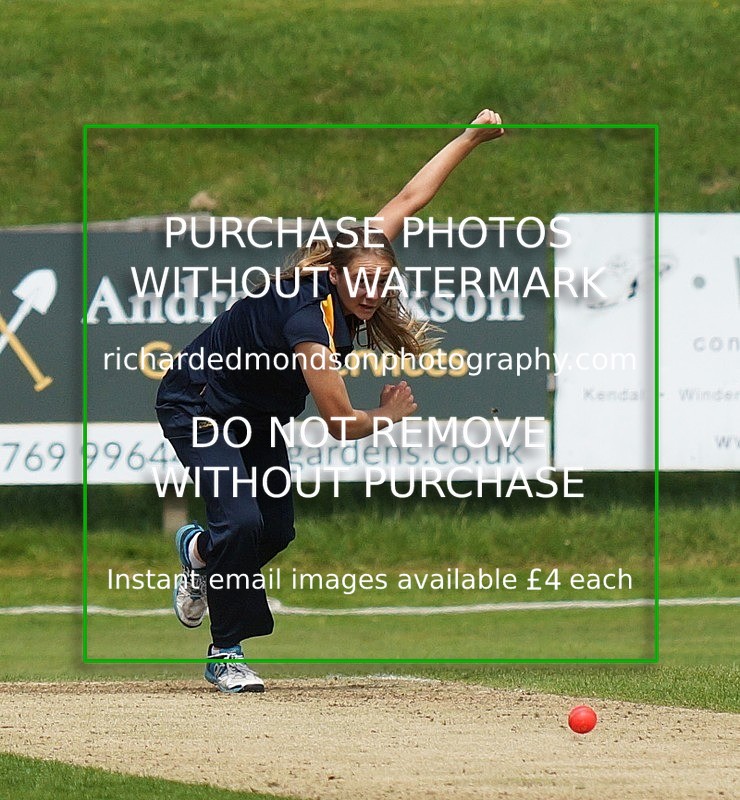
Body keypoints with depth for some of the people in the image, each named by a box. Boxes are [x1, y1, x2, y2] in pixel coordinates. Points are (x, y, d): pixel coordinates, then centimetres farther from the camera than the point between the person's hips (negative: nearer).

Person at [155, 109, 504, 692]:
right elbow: (341, 424, -36)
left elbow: (408, 201, -5)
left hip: (256, 416, 8)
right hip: (198, 403, -8)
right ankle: (225, 654, -6)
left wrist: (472, 138, -5)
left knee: (277, 531, 8)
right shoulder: (309, 318, -38)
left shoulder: (353, 269, -16)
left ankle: (201, 550, 42)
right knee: (243, 522, -23)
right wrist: (390, 415, -17)